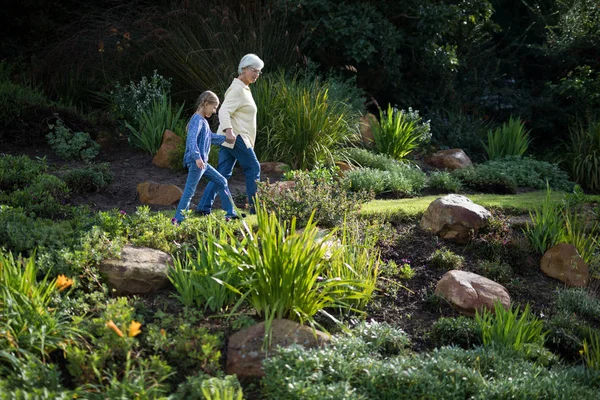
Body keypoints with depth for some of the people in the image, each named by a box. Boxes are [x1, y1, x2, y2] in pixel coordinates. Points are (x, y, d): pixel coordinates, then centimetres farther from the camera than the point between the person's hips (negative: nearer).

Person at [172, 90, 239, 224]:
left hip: (202, 163, 11)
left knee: (221, 182, 14)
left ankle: (230, 213, 20)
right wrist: (197, 157, -34)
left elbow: (212, 137, 32)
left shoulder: (203, 121, 18)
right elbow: (192, 139, -27)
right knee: (190, 190, -10)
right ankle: (177, 219, -8)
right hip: (196, 162, -11)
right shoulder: (197, 120, -13)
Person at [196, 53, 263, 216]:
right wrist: (228, 130, -39)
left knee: (222, 173, 5)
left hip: (231, 137, 10)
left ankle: (204, 207, 0)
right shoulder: (237, 89, -13)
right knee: (253, 168, 0)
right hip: (236, 137, -10)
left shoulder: (243, 88, 19)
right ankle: (255, 207, 6)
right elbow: (224, 111, -25)